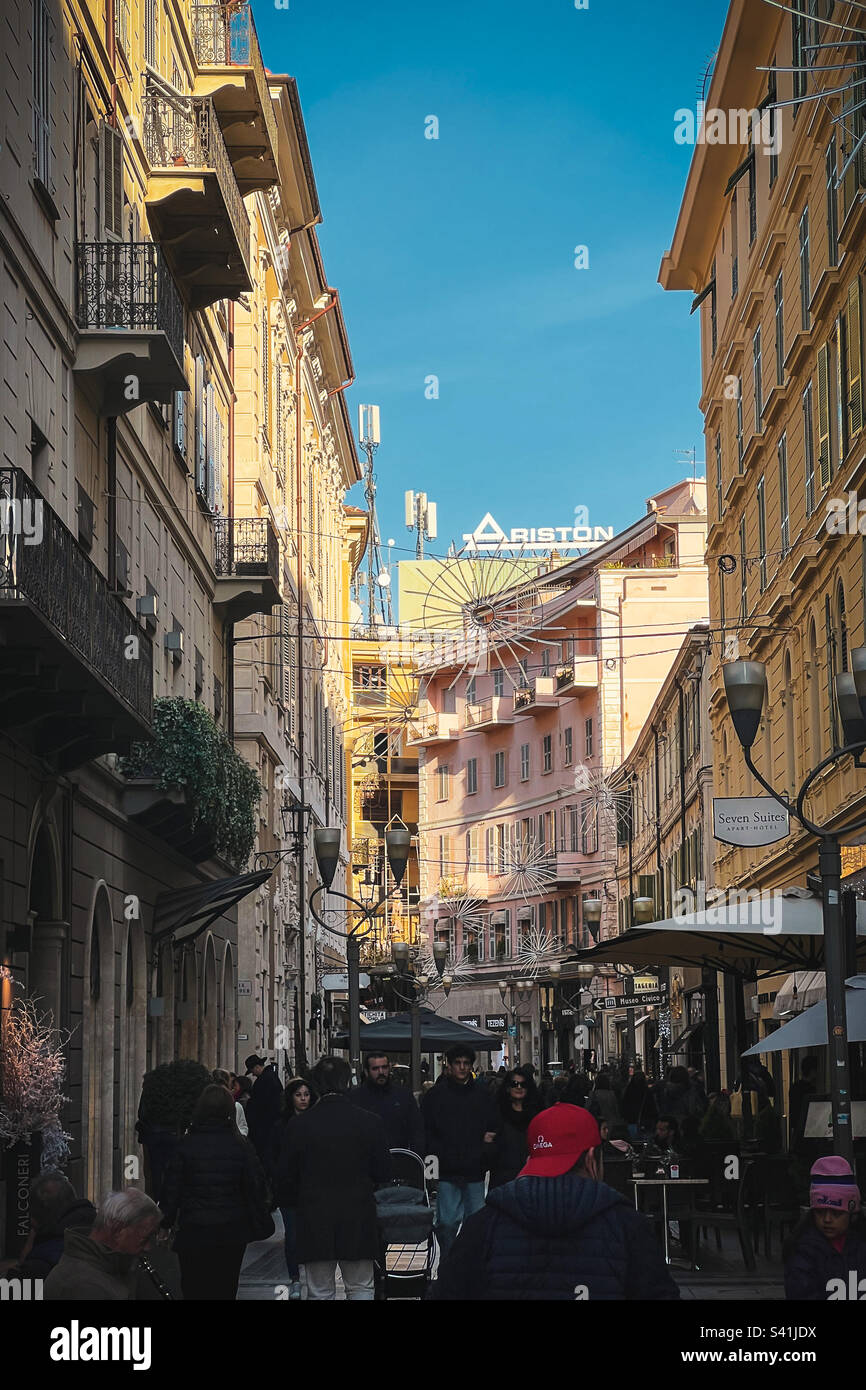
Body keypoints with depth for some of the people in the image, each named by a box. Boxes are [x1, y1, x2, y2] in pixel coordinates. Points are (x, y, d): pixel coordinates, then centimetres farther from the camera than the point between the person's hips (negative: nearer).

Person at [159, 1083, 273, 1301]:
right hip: (232, 1233, 1)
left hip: (193, 1233, -1)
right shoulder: (241, 1146, -4)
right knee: (225, 1290, 11)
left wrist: (166, 1223, 5)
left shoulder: (186, 1145, -7)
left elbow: (172, 1188, -4)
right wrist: (262, 1223, 11)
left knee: (194, 1290, 8)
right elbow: (257, 1187, 0)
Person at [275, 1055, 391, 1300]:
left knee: (319, 1293, 8)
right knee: (361, 1288, 11)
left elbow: (285, 1178, -1)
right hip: (358, 1218, 0)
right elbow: (383, 1172, 1)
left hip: (314, 1220, 0)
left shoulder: (300, 1124, -7)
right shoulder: (370, 1122, -7)